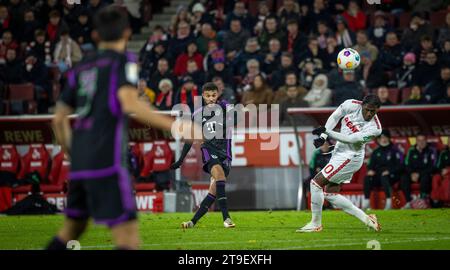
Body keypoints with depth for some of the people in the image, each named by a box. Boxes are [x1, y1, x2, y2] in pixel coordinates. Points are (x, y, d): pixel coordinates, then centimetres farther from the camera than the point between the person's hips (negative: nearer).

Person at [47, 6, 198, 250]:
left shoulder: (81, 68, 18)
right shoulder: (123, 61, 1)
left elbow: (59, 119, 19)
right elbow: (129, 103, -18)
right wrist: (174, 126, -16)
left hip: (79, 162, 7)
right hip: (107, 161, -7)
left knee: (71, 229, 22)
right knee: (128, 240, -11)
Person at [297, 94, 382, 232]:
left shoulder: (374, 128, -22)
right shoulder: (352, 105, -9)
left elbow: (349, 139, -25)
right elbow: (334, 117, 3)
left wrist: (326, 131, -30)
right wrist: (323, 137, -9)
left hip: (349, 158, -8)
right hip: (339, 153, 8)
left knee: (316, 183, -11)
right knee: (330, 194, 9)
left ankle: (316, 224, 1)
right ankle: (366, 219, 9)